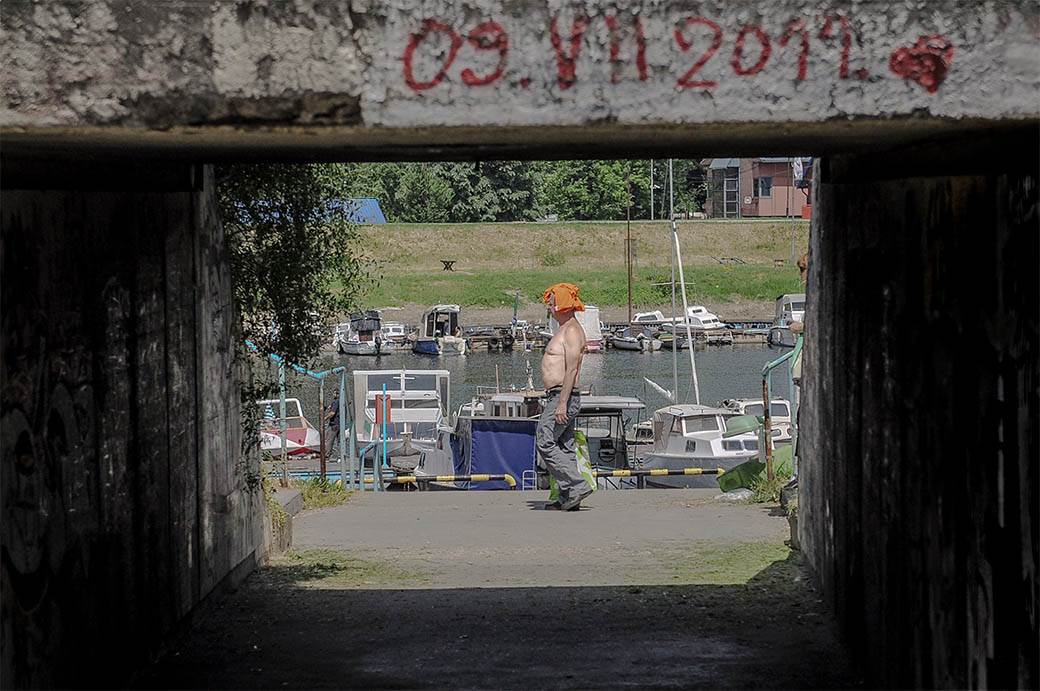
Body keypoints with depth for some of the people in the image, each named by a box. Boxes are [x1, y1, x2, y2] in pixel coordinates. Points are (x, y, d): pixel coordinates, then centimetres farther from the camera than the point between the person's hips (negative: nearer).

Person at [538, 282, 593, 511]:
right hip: (558, 396, 11)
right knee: (564, 448, 8)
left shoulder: (572, 331, -13)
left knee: (545, 443, -13)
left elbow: (572, 370, -21)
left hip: (563, 396, -11)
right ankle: (568, 498, 8)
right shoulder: (564, 329, 20)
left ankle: (576, 486, -14)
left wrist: (562, 404, -26)